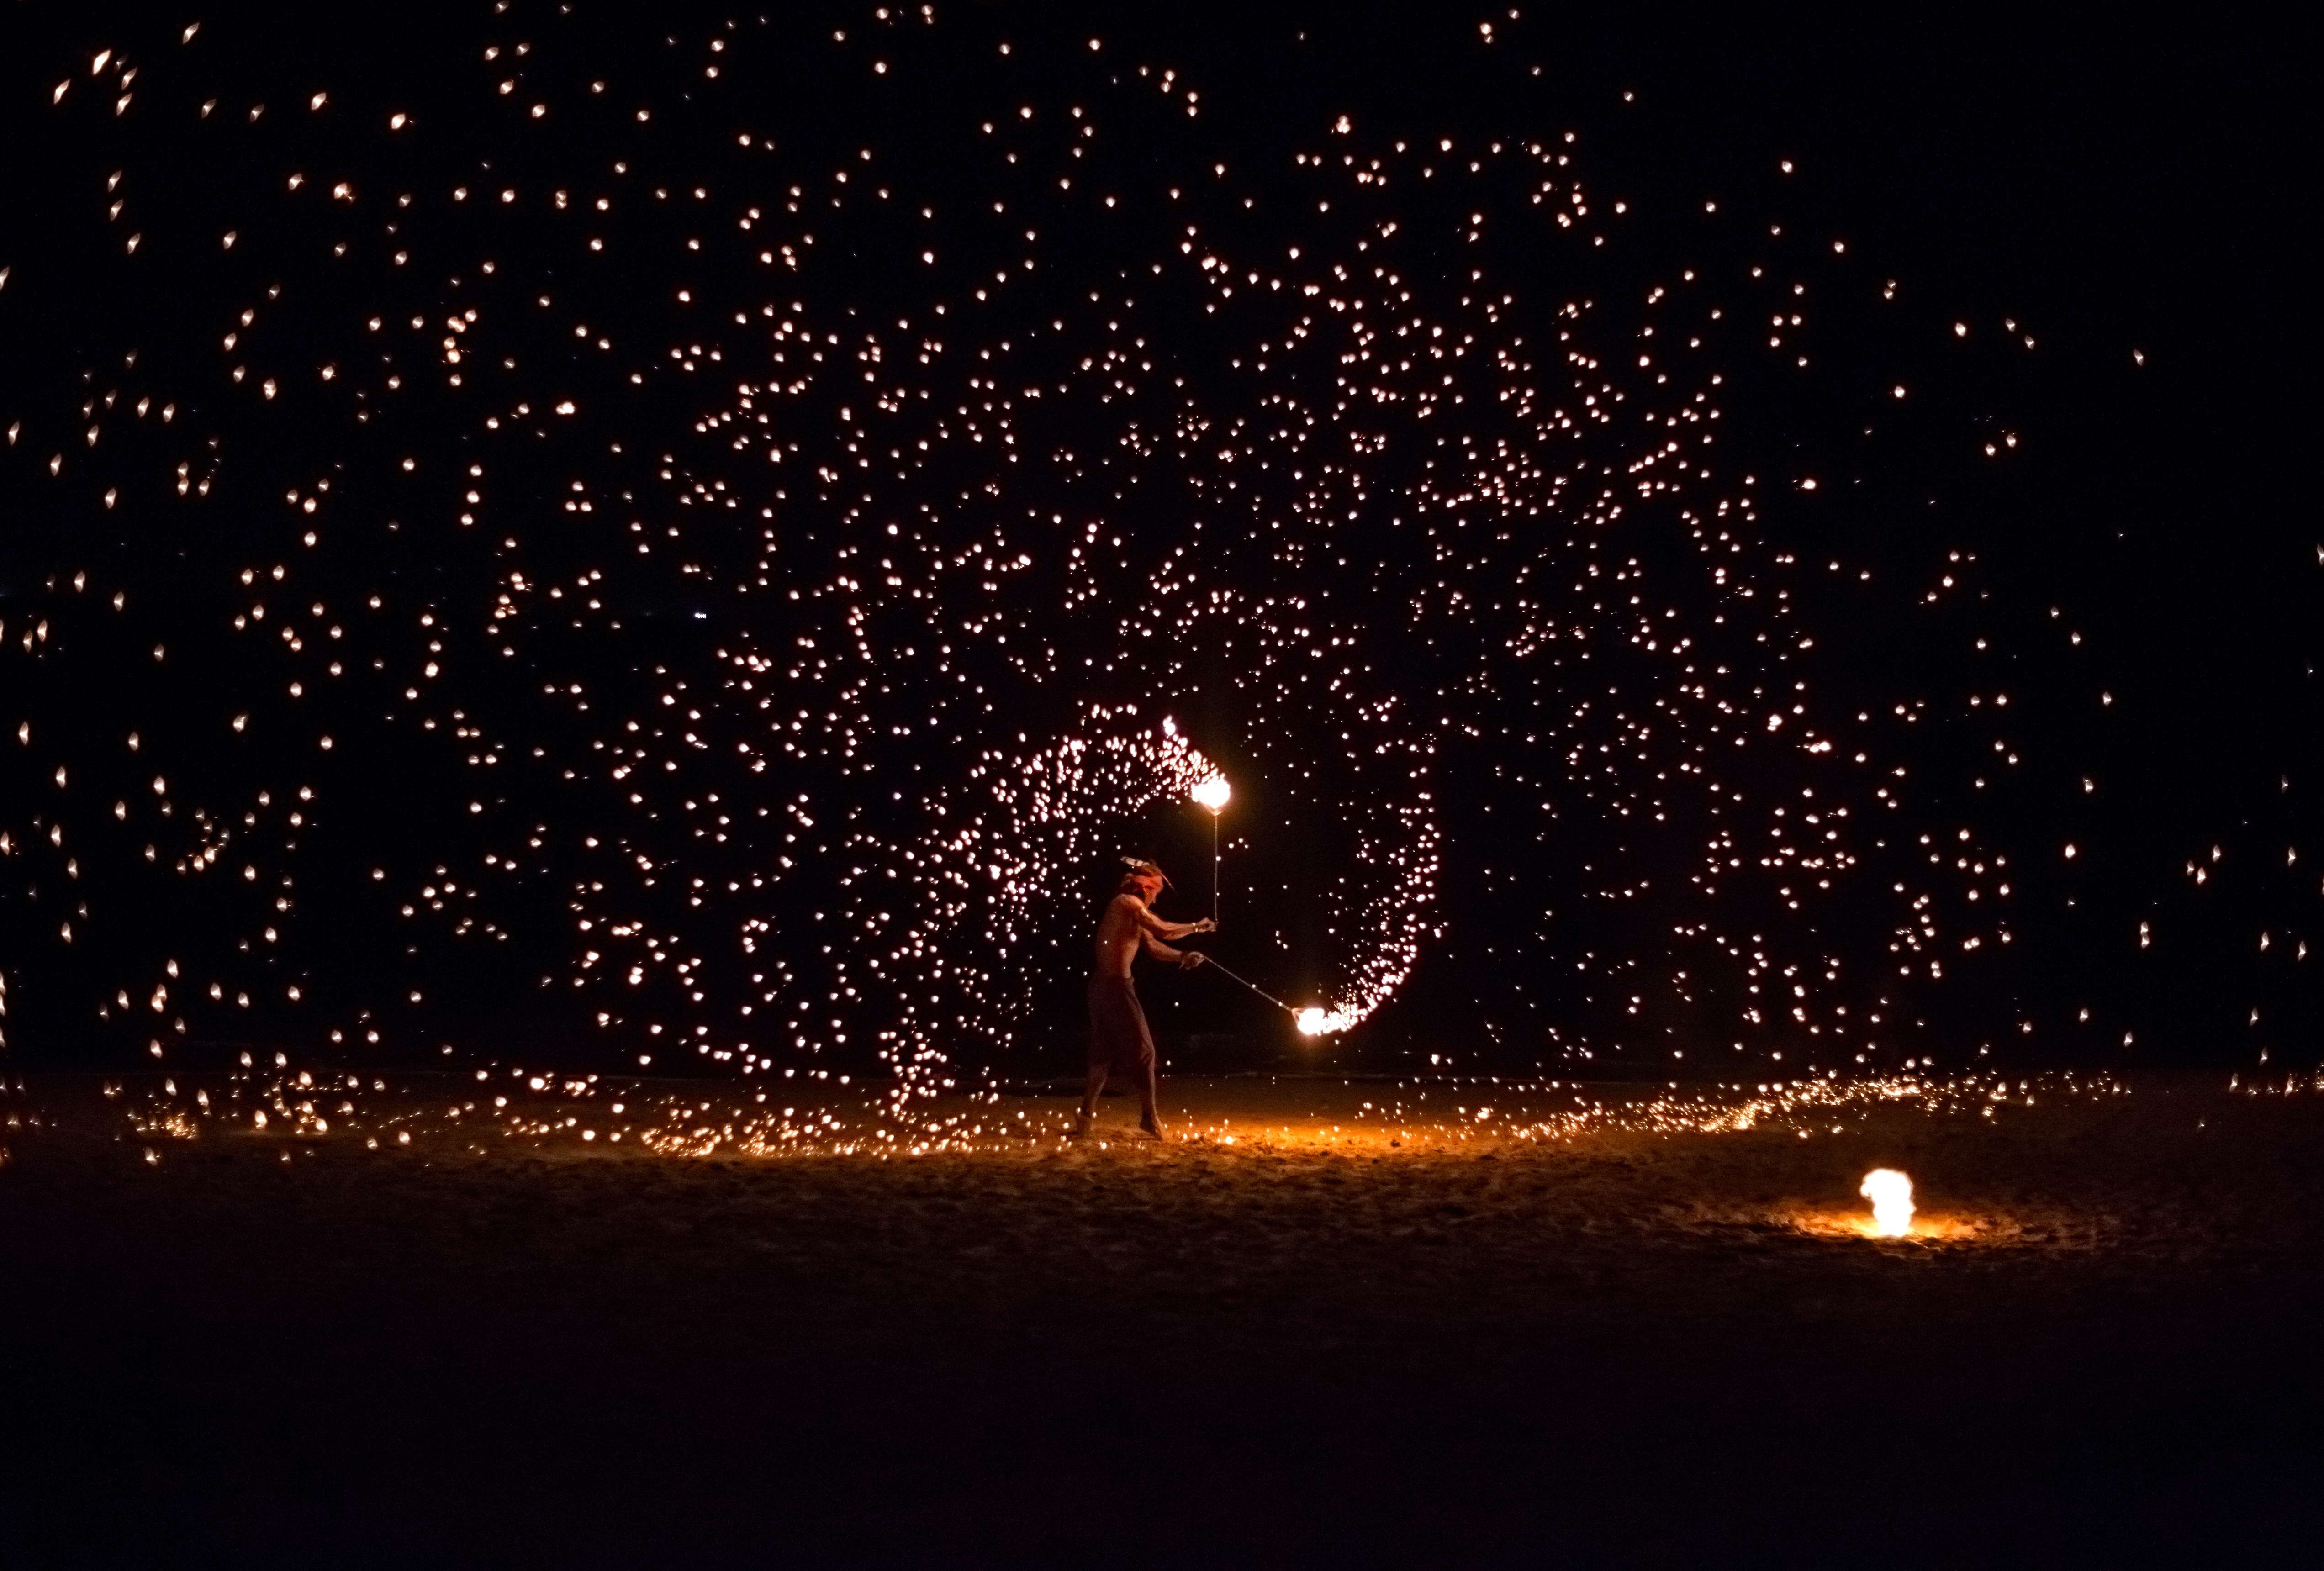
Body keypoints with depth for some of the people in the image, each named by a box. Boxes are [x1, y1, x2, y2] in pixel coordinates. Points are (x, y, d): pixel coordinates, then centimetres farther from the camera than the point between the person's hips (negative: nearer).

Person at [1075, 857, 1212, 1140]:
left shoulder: (1133, 912, 19)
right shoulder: (1128, 903, -11)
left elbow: (1153, 945, 17)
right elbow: (1164, 931, -17)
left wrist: (1183, 956, 3)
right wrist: (1198, 927, -4)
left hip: (1103, 986, 10)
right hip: (1116, 986, -10)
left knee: (1104, 1053, 14)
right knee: (1143, 1051, -2)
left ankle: (1086, 1118, 15)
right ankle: (1149, 1119, 1)